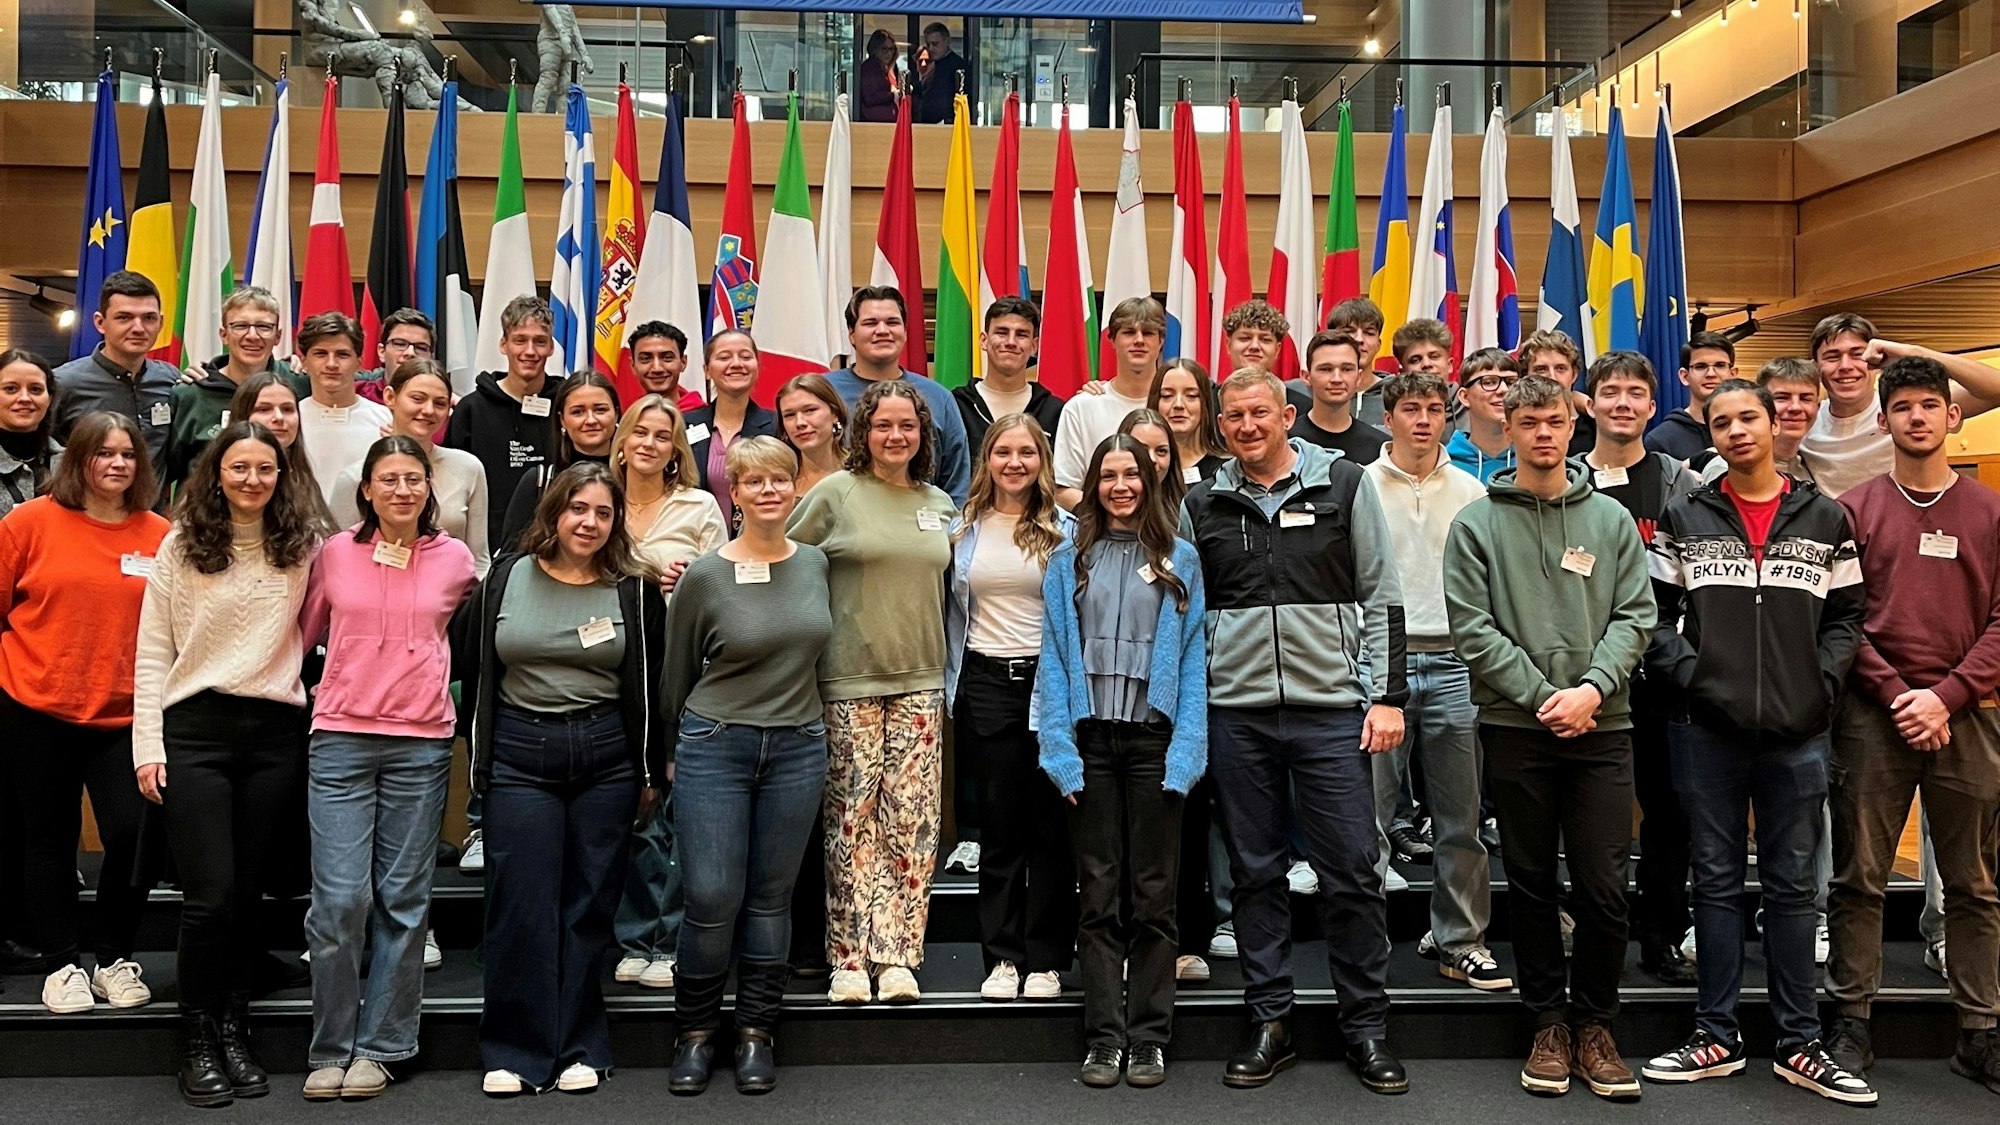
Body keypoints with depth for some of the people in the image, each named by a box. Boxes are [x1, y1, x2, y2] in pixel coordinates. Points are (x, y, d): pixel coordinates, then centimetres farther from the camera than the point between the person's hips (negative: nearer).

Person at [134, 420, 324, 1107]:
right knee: (210, 893, -5)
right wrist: (148, 744, -4)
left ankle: (234, 1031, 20)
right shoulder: (180, 546, 2)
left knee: (248, 891, 7)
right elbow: (153, 652, 1)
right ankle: (197, 1043, 11)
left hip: (275, 732, 2)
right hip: (196, 728, -2)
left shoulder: (303, 549, 7)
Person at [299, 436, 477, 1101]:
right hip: (340, 739, 0)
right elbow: (305, 631, 16)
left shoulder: (455, 560, 3)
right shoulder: (335, 554, 3)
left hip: (421, 744, 1)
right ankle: (331, 1049, 11)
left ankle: (379, 1046, 17)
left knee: (403, 900, 5)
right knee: (339, 897, -5)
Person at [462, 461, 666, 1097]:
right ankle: (515, 1050, 10)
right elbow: (479, 673, 8)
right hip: (519, 753, 0)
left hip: (607, 755, 0)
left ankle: (579, 1048, 17)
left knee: (590, 904, 5)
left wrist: (650, 770, 3)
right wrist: (479, 762, 5)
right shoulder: (507, 578, 5)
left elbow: (651, 685, 5)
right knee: (520, 903, -1)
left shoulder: (633, 590, 3)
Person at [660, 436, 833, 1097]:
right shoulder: (705, 576, -6)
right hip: (714, 747, -3)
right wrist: (675, 751, 12)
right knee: (712, 899, -3)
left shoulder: (817, 564, 4)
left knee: (771, 896, 9)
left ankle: (756, 1032, 23)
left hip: (798, 749, 3)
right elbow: (676, 676, 5)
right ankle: (696, 1030, 19)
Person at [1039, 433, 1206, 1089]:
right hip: (1091, 740, 1)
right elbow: (1054, 658, 4)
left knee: (1153, 894, 4)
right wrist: (1059, 747, -6)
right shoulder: (1069, 562, 9)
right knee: (1099, 895, 5)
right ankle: (1104, 1038, 13)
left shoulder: (1180, 561, 8)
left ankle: (1148, 1038, 13)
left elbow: (1193, 661, 3)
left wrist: (1184, 751, -7)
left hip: (1153, 738, -1)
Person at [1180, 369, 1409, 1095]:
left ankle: (1366, 1027, 16)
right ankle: (1269, 1022, 21)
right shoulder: (1201, 505, 8)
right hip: (1235, 713, 2)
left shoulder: (1343, 485, 3)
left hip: (1331, 707, -2)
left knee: (1351, 870, 2)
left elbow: (1380, 597, 3)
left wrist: (1386, 695, -3)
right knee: (1255, 871, 9)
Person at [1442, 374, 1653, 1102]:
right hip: (1514, 728, -1)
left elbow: (1635, 616, 2)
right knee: (1531, 885, 8)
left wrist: (1593, 688, -13)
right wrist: (1542, 697, -13)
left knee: (1604, 888, 2)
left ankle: (1594, 1024, 19)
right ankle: (1549, 1021, 22)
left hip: (1601, 727, 1)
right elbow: (1472, 628, -6)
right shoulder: (1477, 523, 2)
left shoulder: (1612, 519, 9)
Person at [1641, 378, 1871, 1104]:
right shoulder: (1684, 519, 6)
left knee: (1792, 885, 8)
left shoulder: (1825, 519, 8)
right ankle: (1717, 1038, 17)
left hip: (1797, 731, 1)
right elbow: (1655, 612, 3)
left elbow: (1847, 615, 7)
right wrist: (1689, 672, -10)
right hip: (1707, 728, 0)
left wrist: (1823, 680, -6)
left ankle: (1798, 1045, 19)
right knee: (1717, 880, 7)